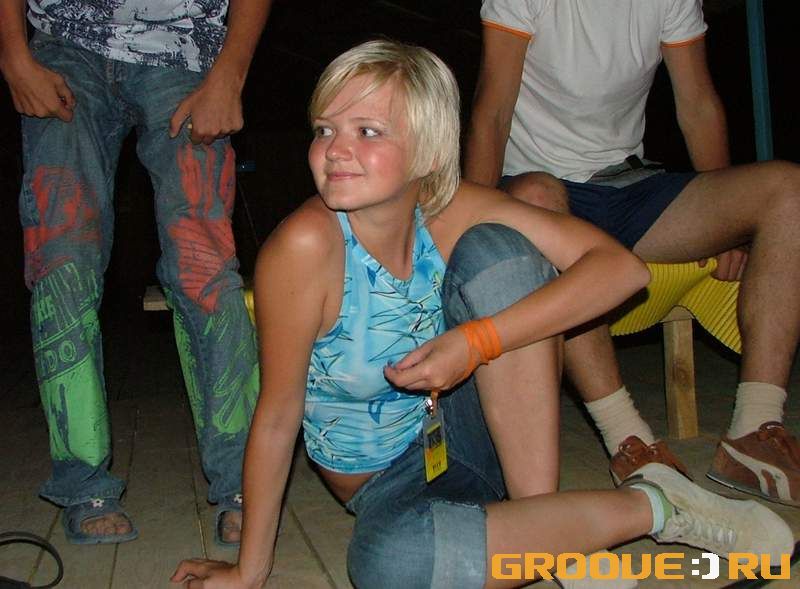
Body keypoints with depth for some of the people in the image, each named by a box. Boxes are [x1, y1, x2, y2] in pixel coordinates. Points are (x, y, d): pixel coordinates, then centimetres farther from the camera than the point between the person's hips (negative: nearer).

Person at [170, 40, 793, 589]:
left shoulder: (453, 212, -16)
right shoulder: (306, 246, -25)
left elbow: (622, 266, -22)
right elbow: (278, 412, -19)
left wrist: (477, 342, -33)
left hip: (464, 431, 2)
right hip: (390, 476, -1)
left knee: (495, 250, -21)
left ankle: (541, 513, -17)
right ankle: (648, 506, -20)